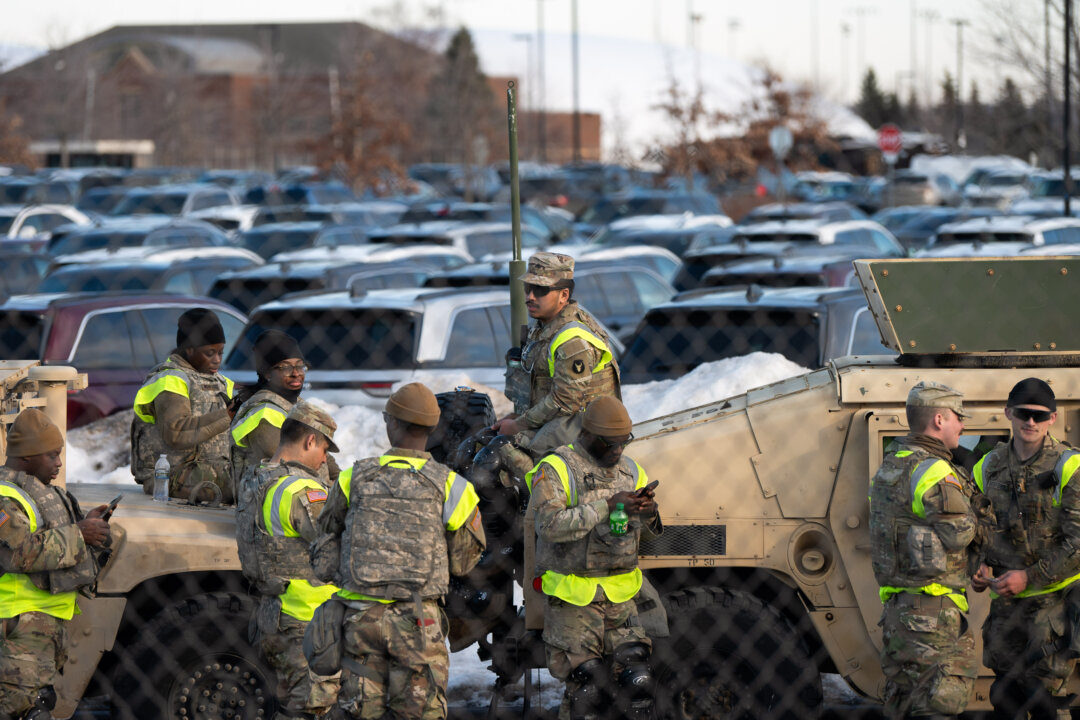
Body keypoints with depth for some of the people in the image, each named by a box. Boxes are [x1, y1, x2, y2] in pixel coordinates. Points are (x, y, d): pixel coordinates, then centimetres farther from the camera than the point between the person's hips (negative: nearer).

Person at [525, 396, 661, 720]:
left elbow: (653, 532, 13)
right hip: (573, 600, -5)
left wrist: (650, 513, -12)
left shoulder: (631, 471, 12)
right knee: (589, 689, -7)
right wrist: (608, 506, -25)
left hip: (619, 598, 5)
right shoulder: (556, 469, -7)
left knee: (637, 682, -4)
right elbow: (551, 525, -22)